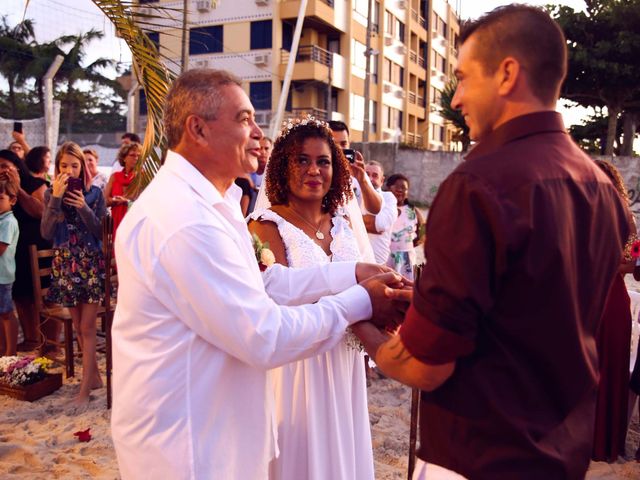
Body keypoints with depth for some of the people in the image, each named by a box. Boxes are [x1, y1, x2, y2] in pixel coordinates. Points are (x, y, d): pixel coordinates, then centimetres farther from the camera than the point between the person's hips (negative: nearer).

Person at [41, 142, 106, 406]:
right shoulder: (51, 194, 2)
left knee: (87, 328, -3)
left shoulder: (94, 193, -3)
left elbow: (101, 232, -5)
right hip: (65, 266, 3)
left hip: (91, 265, -3)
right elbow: (46, 233, -9)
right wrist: (56, 198, -17)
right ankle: (95, 376, 25)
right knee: (77, 327, 11)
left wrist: (84, 208, -20)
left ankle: (85, 386, 5)